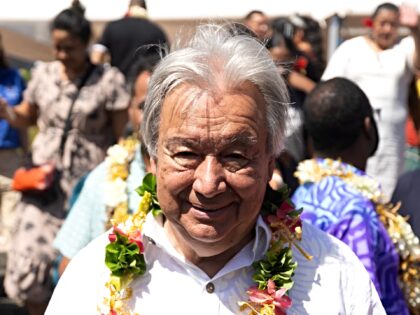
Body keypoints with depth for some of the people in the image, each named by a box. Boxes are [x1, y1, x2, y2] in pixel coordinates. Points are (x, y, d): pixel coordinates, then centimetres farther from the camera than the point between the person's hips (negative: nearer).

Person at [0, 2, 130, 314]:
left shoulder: (109, 80, -6)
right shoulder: (44, 73, 6)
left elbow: (122, 136, -4)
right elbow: (26, 116, 17)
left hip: (88, 182, -3)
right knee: (29, 257, -1)